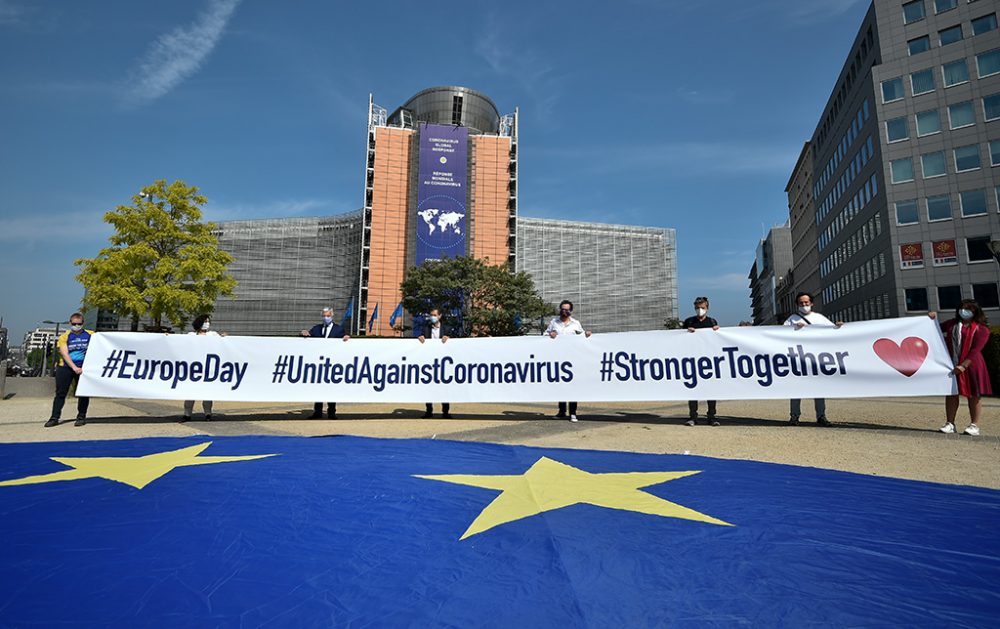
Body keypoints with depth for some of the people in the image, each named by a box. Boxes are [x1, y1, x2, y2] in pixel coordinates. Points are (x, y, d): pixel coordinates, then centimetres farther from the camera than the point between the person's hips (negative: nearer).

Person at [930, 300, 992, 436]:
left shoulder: (981, 329, -3)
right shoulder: (952, 324, 14)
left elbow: (976, 350, -12)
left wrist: (964, 365, -22)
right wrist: (933, 319, 10)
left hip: (970, 366, -4)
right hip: (951, 365, 4)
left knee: (974, 395, 3)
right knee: (951, 394, 5)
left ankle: (974, 426, 9)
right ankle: (950, 424, 9)